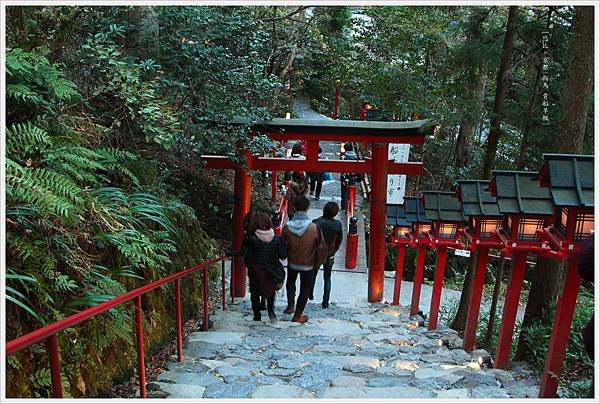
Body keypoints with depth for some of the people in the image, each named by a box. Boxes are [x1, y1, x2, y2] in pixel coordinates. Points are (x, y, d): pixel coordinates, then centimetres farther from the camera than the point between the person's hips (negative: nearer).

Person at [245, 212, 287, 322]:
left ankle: (257, 316, 24)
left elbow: (248, 256, -12)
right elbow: (283, 255, -11)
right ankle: (271, 311, 16)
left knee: (255, 293, 17)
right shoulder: (276, 239, -14)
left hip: (256, 271, -2)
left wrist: (248, 266, 5)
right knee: (271, 290, 27)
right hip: (271, 271, 2)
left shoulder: (252, 239, -18)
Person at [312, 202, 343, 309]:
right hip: (329, 256, 0)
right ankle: (325, 303, 19)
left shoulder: (316, 222, -21)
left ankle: (310, 294, 41)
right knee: (327, 279, 15)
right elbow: (339, 240, -4)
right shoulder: (338, 224, -16)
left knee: (312, 275, 24)